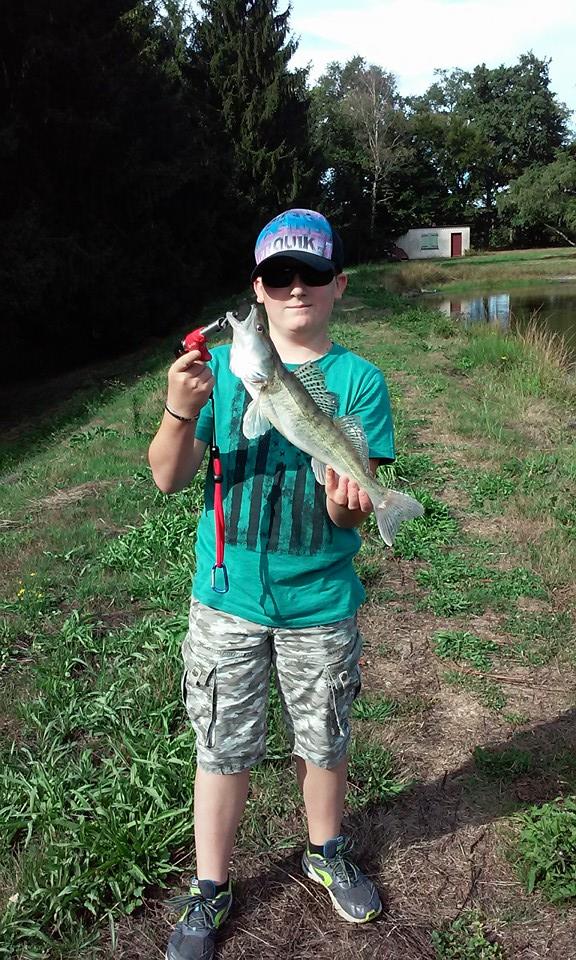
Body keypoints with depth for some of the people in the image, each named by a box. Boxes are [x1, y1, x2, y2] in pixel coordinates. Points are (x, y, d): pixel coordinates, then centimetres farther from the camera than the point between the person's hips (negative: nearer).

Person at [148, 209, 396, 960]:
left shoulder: (359, 378, -5)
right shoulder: (223, 365, -3)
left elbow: (357, 503, -11)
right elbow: (169, 478, -8)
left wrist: (347, 501, -35)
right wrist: (179, 413, -28)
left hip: (320, 601, 0)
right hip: (226, 597, 0)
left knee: (323, 741, 18)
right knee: (222, 748, 11)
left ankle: (327, 855, 45)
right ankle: (209, 892, 34)